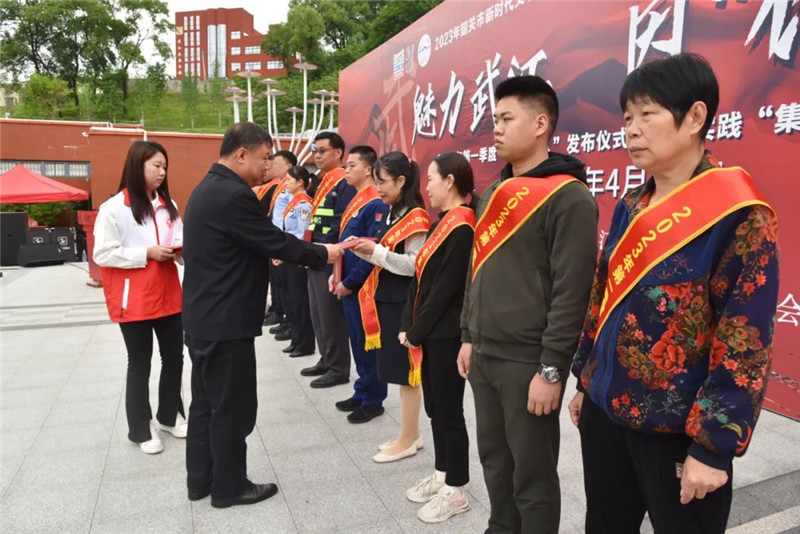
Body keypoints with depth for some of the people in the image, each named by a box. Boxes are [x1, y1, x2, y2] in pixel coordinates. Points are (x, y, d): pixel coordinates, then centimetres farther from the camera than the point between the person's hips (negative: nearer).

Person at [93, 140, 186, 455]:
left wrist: (180, 249, -8)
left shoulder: (167, 205, 8)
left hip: (167, 294, 6)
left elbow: (180, 242, 15)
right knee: (139, 364, 6)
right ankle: (140, 428, 22)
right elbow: (102, 254, -12)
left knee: (174, 357, 13)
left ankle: (169, 415, 32)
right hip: (133, 299, -5)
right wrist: (147, 253, -18)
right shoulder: (114, 208, -10)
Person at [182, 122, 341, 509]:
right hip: (226, 322, -10)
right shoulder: (233, 195, -21)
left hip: (202, 317, 10)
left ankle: (200, 479, 32)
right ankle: (228, 486, 22)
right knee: (232, 407, 5)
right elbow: (276, 243, -18)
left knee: (206, 401, 19)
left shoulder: (208, 188, 11)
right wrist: (324, 254, -5)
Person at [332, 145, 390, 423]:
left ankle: (373, 401, 14)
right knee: (357, 342, 16)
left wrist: (349, 283, -16)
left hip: (363, 286, -9)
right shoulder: (354, 201, 14)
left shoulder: (376, 204, -16)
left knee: (369, 344, 2)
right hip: (348, 285, 9)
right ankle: (362, 393, 29)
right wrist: (338, 275, 11)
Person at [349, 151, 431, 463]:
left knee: (405, 373, 1)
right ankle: (411, 435, 26)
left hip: (403, 305, -9)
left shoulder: (416, 218, -14)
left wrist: (376, 251, -22)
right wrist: (364, 251, 1)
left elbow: (415, 266, -20)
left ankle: (407, 441, 14)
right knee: (398, 371, 14)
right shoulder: (391, 215, 14)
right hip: (387, 301, 9)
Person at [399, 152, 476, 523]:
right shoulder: (441, 223, 12)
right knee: (434, 406, 18)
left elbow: (446, 288, -20)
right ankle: (441, 474, 34)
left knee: (449, 411, 3)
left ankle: (456, 491, 19)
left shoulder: (462, 228, -17)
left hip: (448, 335, -9)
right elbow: (420, 277, 11)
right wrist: (409, 325, 6)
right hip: (431, 333, 9)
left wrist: (417, 331, -13)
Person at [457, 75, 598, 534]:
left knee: (532, 474, 9)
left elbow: (572, 291, -17)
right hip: (484, 356, 8)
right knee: (494, 461, 21)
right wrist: (469, 337, 16)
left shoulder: (568, 197, -13)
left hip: (529, 362, -8)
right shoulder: (496, 193, 13)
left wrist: (551, 369, -17)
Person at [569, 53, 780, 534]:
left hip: (677, 429, -6)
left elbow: (745, 345, -17)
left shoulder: (739, 217, -14)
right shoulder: (630, 207, 5)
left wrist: (713, 445, -16)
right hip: (606, 411, 6)